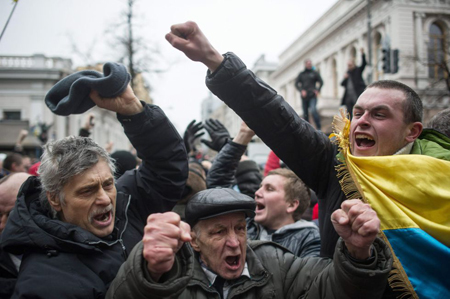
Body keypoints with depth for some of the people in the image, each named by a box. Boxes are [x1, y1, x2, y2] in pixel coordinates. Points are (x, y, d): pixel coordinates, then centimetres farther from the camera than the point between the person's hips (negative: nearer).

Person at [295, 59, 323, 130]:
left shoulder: (315, 73, 10)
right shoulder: (301, 74, 12)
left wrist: (318, 90, -2)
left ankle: (318, 127, -19)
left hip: (312, 96, -2)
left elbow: (321, 82, 13)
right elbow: (296, 84, 7)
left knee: (313, 110, -22)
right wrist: (301, 90, -10)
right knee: (305, 114, 4)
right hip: (304, 97, 3)